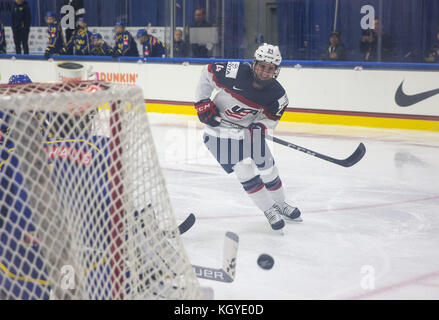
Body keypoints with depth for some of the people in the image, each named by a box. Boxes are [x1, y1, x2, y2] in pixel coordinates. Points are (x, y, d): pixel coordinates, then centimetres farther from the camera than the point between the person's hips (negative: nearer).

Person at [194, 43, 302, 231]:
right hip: (219, 126, -4)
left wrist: (261, 126, -24)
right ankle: (269, 209, 1)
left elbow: (272, 117, -1)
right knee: (245, 169, -13)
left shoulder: (276, 94, -16)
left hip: (249, 129, 4)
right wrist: (202, 102, -13)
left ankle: (279, 203, 36)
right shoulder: (235, 73, -27)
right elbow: (208, 73, -12)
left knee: (267, 166, 11)